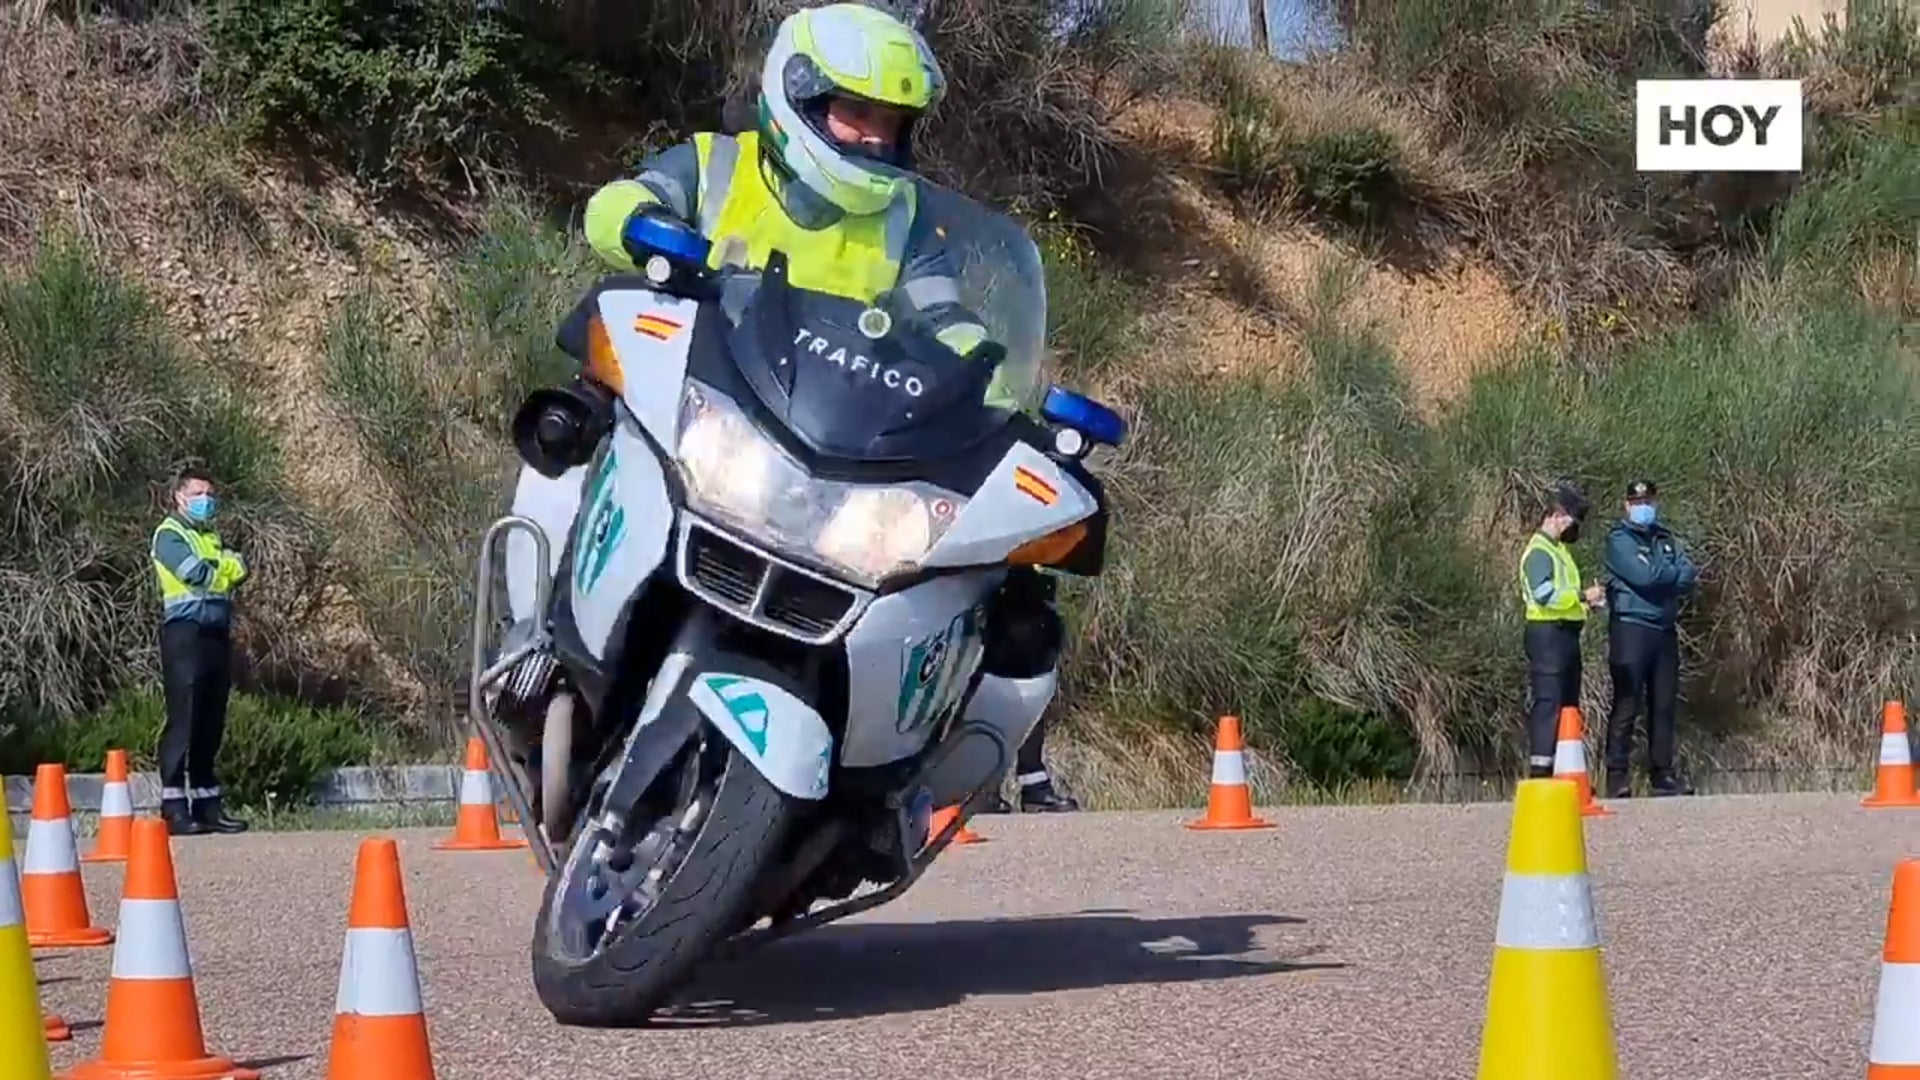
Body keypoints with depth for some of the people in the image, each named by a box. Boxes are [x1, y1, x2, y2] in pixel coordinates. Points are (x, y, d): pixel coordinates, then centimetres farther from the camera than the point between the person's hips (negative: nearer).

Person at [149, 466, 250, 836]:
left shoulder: (211, 537, 23)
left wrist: (230, 566, -9)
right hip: (185, 631, -8)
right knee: (183, 719, -11)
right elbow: (196, 573, -15)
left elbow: (238, 571, 12)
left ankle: (207, 805, 10)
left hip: (216, 632, 8)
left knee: (211, 723, 7)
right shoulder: (170, 534, -1)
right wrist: (226, 565, 1)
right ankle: (174, 809, -12)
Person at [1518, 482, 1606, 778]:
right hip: (1547, 634, -11)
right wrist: (1582, 596, -19)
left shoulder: (1558, 550, 22)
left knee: (1568, 703, 12)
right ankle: (1540, 768, -15)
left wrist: (1585, 599, 11)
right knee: (1548, 701, -13)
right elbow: (1544, 593, -22)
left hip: (1566, 633, 11)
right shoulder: (1538, 551, -10)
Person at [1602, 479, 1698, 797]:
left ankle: (1662, 774, 12)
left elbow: (1689, 576, 5)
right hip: (1631, 627, -6)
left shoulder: (1665, 539, 18)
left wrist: (1660, 577, -12)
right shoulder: (1619, 539, -1)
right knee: (1626, 705, -8)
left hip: (1664, 628, 6)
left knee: (1664, 705, 7)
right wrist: (1676, 574, -1)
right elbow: (1642, 574, -16)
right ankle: (1617, 776, -8)